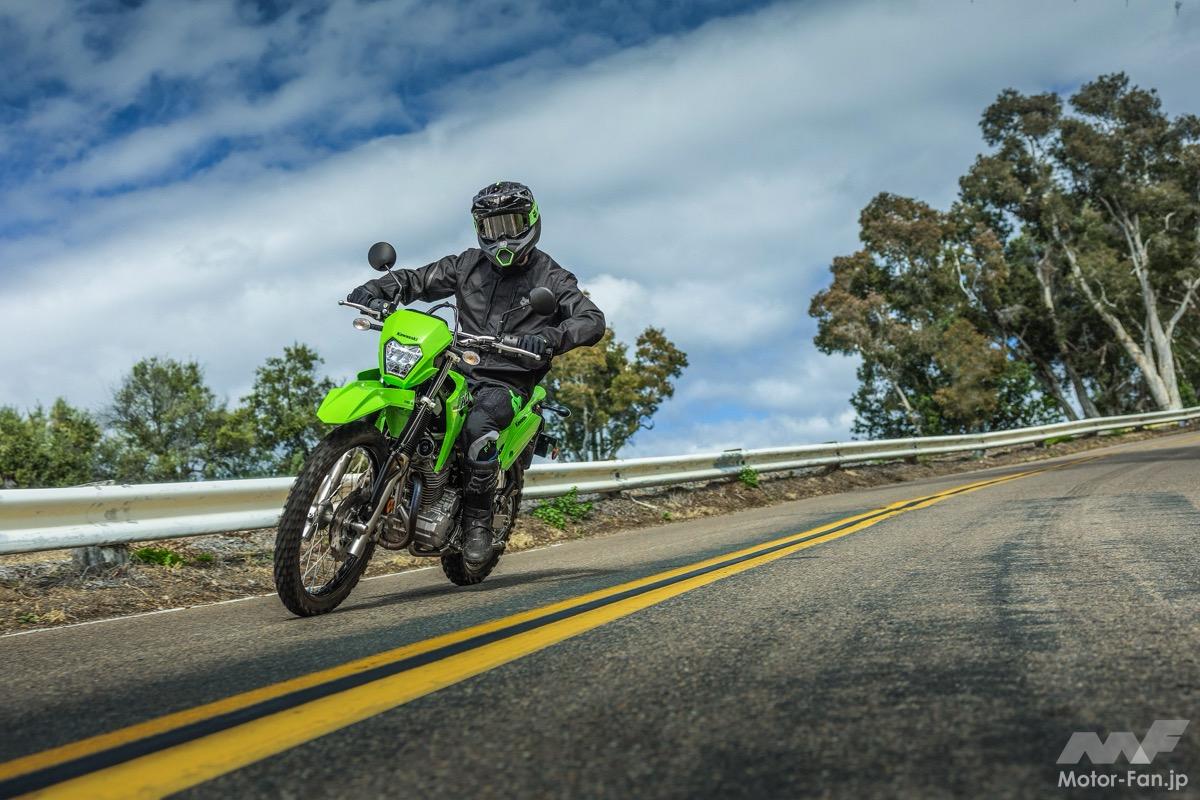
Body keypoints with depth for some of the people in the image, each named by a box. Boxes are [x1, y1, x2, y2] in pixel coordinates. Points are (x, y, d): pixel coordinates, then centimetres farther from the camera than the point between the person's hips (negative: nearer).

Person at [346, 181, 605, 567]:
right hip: (460, 369, 4)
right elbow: (417, 279, 14)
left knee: (479, 425, -35)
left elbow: (593, 320, -10)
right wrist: (376, 288, -8)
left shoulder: (551, 277, 3)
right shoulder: (468, 265, 15)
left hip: (509, 382, -4)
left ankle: (478, 519, -18)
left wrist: (551, 338, -32)